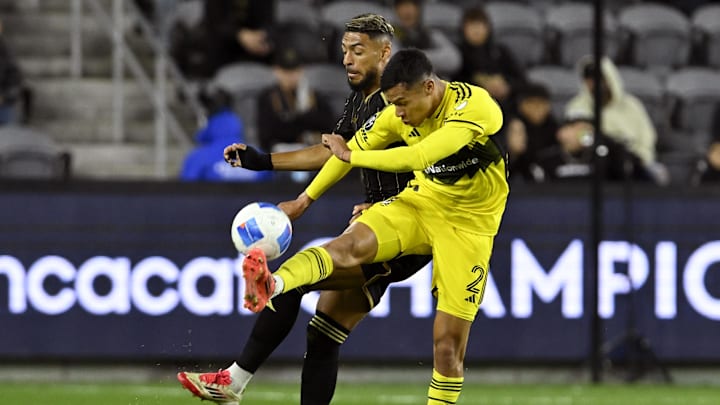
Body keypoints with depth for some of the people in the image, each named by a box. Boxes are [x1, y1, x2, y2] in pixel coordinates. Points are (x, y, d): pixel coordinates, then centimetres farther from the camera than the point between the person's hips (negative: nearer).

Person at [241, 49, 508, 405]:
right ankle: (271, 285, -52)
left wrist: (351, 155, -25)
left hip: (468, 224, -3)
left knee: (448, 345, -6)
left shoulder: (474, 106, -25)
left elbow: (419, 156, -35)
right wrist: (305, 199, 15)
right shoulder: (399, 115, -6)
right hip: (419, 202, 3)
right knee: (349, 245, -27)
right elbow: (352, 149, 11)